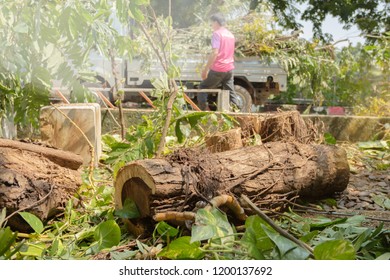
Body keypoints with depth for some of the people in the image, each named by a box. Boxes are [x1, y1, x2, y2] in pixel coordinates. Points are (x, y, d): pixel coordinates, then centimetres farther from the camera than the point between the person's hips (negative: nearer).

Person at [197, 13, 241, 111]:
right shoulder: (230, 34, 17)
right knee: (230, 92, 11)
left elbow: (215, 53, -19)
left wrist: (206, 69, -18)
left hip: (217, 69, -7)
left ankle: (203, 109, 0)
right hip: (229, 69, 7)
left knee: (203, 87, 7)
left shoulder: (217, 34, -8)